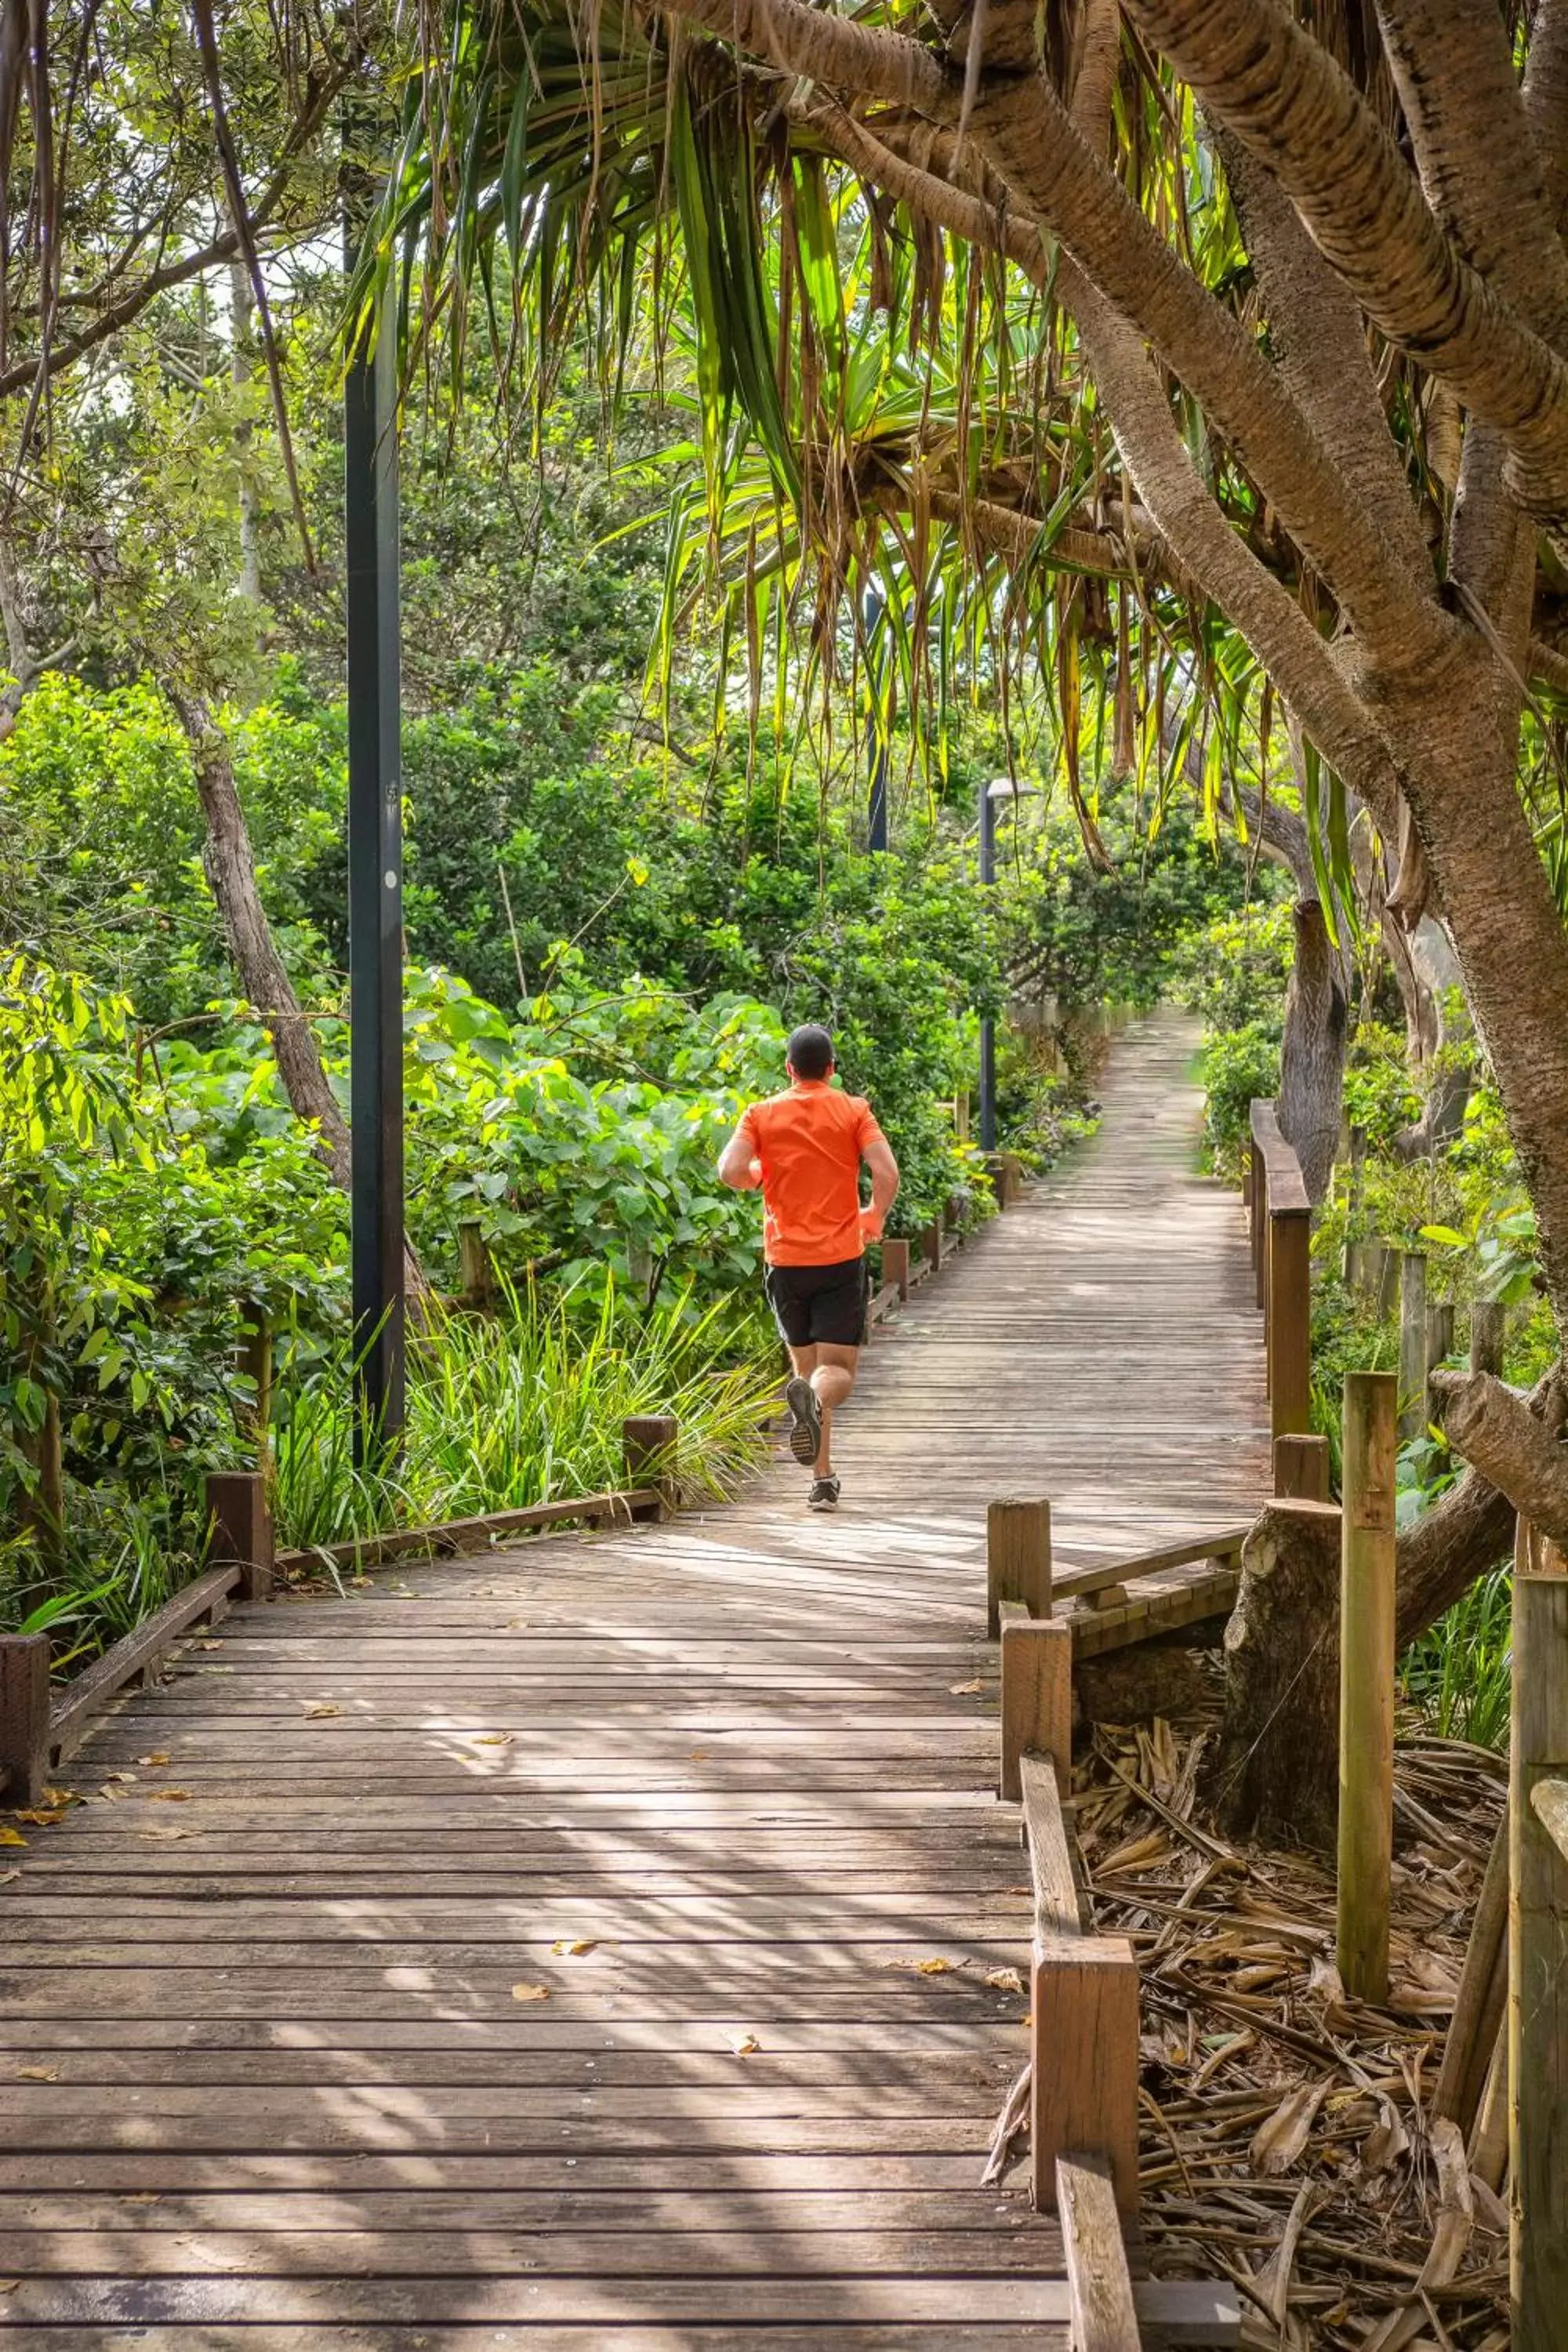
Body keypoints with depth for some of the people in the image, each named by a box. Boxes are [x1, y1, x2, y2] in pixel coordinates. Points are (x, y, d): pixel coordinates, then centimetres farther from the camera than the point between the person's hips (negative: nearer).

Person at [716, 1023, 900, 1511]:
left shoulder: (762, 1114, 3)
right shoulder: (853, 1111, 1)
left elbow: (730, 1171, -11)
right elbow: (887, 1172, -10)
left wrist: (759, 1178, 12)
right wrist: (875, 1216, 8)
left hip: (786, 1260, 2)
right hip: (841, 1258, -1)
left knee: (807, 1367, 13)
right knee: (838, 1369, -1)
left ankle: (823, 1481, 10)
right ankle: (813, 1399, -37)